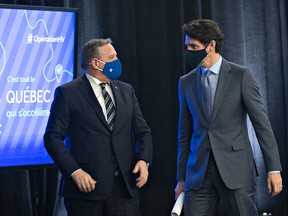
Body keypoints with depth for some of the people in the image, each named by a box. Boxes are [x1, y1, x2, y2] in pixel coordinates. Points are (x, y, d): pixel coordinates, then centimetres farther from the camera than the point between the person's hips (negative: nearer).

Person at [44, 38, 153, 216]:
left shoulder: (126, 91, 14)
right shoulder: (67, 93, -1)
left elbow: (143, 132, 16)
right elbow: (53, 137, -5)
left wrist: (144, 160, -3)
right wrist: (74, 171, -15)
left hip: (125, 186, 4)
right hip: (86, 185, -4)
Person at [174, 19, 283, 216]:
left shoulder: (241, 76, -1)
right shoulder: (186, 82, 11)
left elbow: (261, 123, -2)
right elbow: (185, 132, 14)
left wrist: (274, 169, -6)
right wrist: (181, 178, 14)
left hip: (236, 170, -3)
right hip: (198, 173, 3)